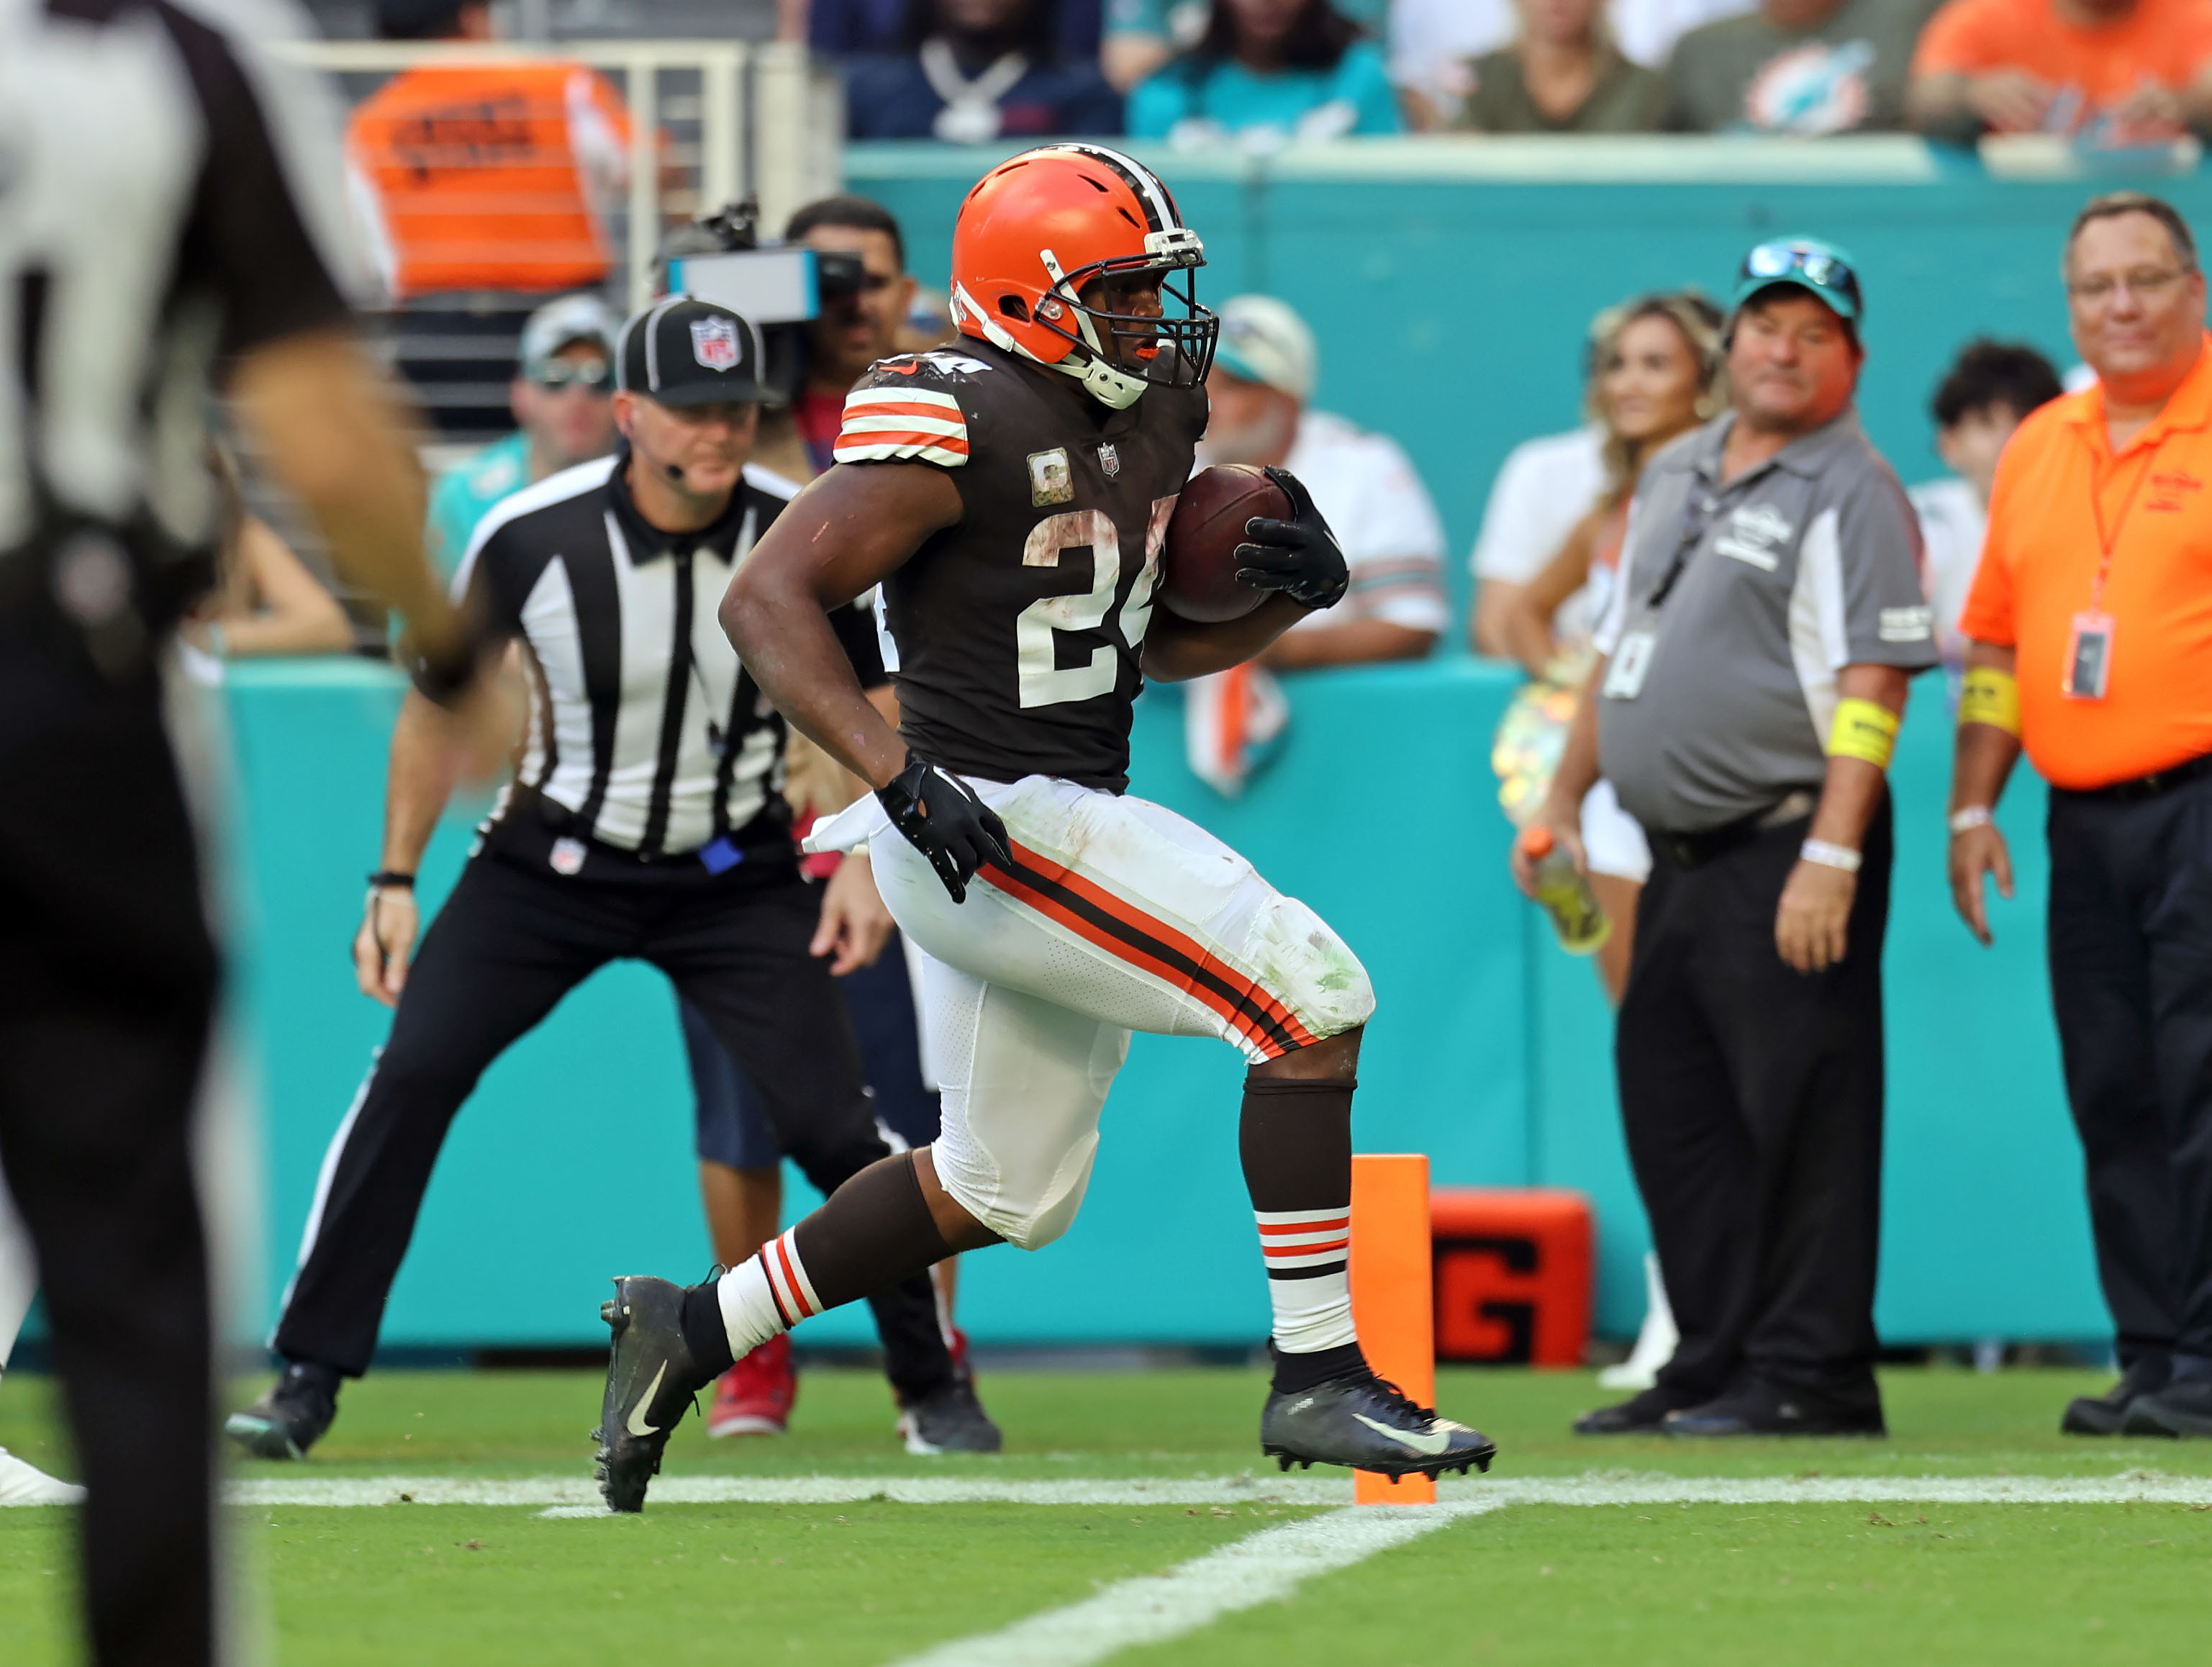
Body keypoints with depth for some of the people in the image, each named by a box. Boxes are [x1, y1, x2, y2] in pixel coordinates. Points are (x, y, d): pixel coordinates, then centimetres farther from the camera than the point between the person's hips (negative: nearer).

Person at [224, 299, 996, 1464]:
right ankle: (308, 1379, -6)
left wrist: (861, 859, -7)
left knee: (829, 1122, -9)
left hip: (735, 877, 0)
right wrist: (395, 881, -4)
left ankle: (931, 1382, 12)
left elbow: (854, 702, 3)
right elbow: (441, 701, -2)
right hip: (551, 865, 0)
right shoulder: (530, 538, -17)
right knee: (411, 1075, -14)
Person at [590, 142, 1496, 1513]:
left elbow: (1157, 641, 21)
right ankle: (1320, 1379, -14)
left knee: (1006, 1191, 19)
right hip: (993, 826, -10)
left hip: (1076, 822, 10)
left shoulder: (1152, 415, 11)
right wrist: (898, 772, -29)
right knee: (1309, 991, -17)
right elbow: (769, 599, -19)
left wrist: (1290, 593, 1)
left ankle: (694, 1331, 30)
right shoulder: (962, 429, -16)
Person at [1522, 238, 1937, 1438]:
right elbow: (1618, 647, 26)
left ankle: (1812, 1373, -5)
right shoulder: (1673, 476, 19)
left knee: (1801, 1114, -8)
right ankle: (1715, 1365, 17)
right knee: (1669, 1110, 10)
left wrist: (1830, 859, -23)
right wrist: (1563, 799, 20)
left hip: (1789, 852, -9)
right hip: (1678, 858, 9)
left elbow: (1871, 686, -15)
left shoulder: (1852, 494, -7)